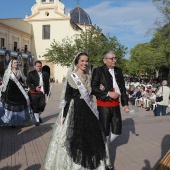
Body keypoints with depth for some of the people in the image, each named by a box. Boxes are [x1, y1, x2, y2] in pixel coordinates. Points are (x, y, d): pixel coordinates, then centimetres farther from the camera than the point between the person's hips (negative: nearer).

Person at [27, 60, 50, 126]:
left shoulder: (45, 74, 9)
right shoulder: (31, 73, -1)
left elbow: (47, 83, 13)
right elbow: (28, 82, -8)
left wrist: (47, 92, 9)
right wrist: (35, 88, -20)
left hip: (42, 93, 2)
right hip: (34, 93, -2)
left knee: (42, 106, 0)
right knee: (35, 107, 4)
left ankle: (39, 116, 29)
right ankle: (37, 120, 18)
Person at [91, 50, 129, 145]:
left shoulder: (118, 71, 11)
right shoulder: (98, 71, -6)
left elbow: (123, 88, 14)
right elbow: (93, 88, -12)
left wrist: (125, 103, 12)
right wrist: (108, 93, -17)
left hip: (115, 104, 5)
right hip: (104, 105, -5)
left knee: (117, 131, 9)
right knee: (105, 132, 3)